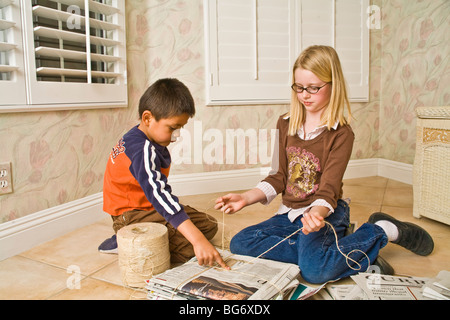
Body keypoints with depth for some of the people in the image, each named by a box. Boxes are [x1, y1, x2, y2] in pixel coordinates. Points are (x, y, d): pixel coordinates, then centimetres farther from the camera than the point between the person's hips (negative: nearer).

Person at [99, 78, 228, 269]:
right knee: (189, 248, -26)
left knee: (209, 225, 6)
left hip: (149, 208, 11)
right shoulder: (143, 151, -27)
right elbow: (159, 195, -39)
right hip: (131, 216, -11)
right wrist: (198, 240, -46)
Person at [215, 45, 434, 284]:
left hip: (324, 213, -6)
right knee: (239, 244, -13)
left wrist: (317, 213, -40)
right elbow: (279, 177, 5)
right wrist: (245, 199, -11)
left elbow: (329, 189, -17)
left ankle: (383, 230, -5)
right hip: (289, 212, 7)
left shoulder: (341, 133, -11)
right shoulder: (285, 124, 5)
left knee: (315, 270, -33)